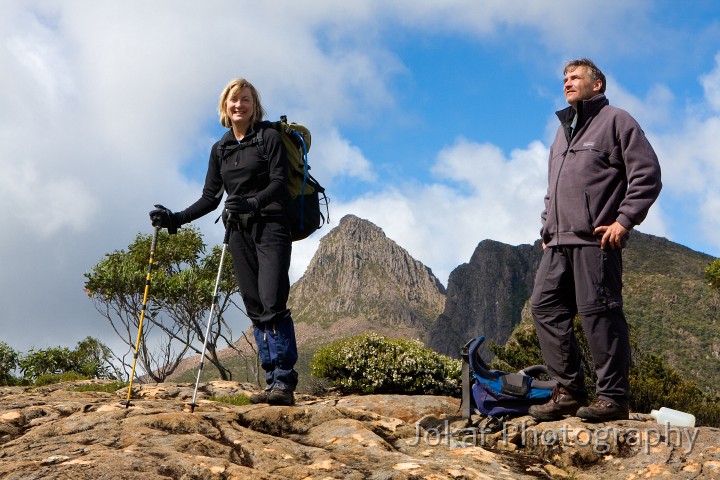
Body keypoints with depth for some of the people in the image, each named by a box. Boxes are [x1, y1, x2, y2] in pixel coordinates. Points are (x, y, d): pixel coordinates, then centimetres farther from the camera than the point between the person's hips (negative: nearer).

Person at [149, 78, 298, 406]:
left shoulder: (269, 137, 2)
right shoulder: (220, 149, 17)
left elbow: (279, 182, -9)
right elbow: (210, 198, 17)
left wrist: (252, 203, -26)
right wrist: (176, 219, 5)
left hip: (270, 226, -5)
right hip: (239, 232, 6)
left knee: (272, 303, -18)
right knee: (255, 309, 0)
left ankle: (284, 383, -18)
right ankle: (273, 382, 0)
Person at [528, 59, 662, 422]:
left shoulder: (616, 121, 3)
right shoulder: (563, 131, 27)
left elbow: (647, 174, -6)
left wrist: (624, 220, -13)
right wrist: (547, 227, 20)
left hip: (596, 240, -8)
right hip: (558, 243, 8)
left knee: (598, 312, -10)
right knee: (545, 307, 1)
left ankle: (613, 397, -3)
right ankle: (569, 391, 7)